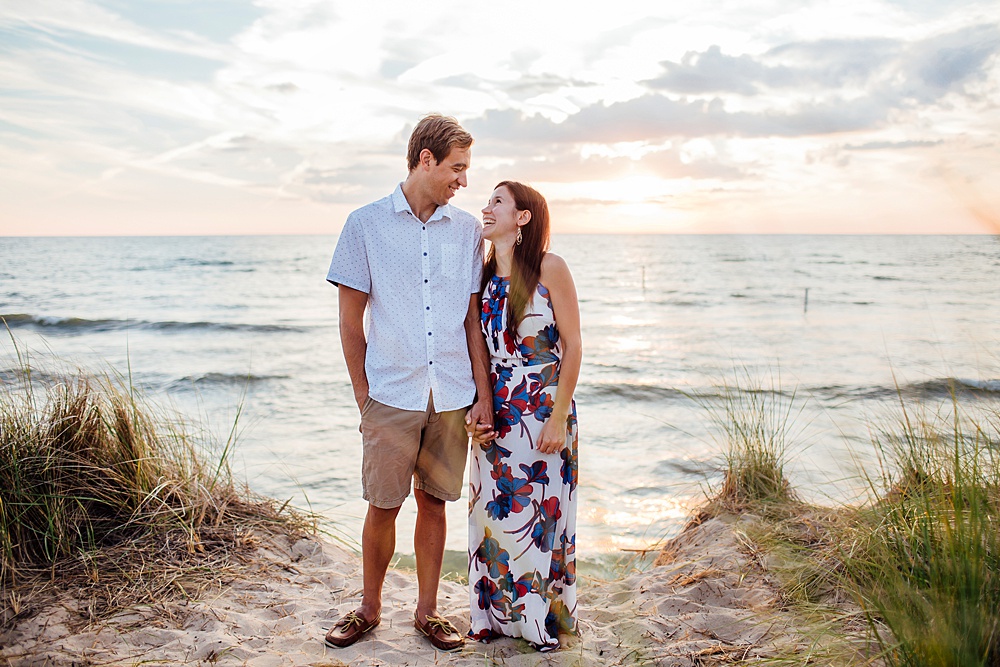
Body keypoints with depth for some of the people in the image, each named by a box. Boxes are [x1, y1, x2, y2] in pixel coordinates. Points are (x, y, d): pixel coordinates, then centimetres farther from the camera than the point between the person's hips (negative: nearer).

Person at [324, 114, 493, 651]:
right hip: (391, 395, -2)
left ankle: (427, 610, 27)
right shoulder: (366, 224, 0)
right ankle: (369, 608, 28)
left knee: (433, 501, 11)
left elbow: (473, 320, 8)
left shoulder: (467, 230, 7)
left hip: (452, 396, 2)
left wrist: (483, 394, 3)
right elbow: (350, 320, 2)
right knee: (382, 505, 6)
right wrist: (362, 395, 1)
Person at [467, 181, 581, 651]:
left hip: (542, 412, -4)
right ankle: (496, 615, 26)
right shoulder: (483, 275, 7)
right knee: (493, 512, 9)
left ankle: (546, 618, 22)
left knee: (542, 512, 4)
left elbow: (572, 344, -8)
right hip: (495, 414, 5)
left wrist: (559, 416, -13)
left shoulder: (549, 268, -8)